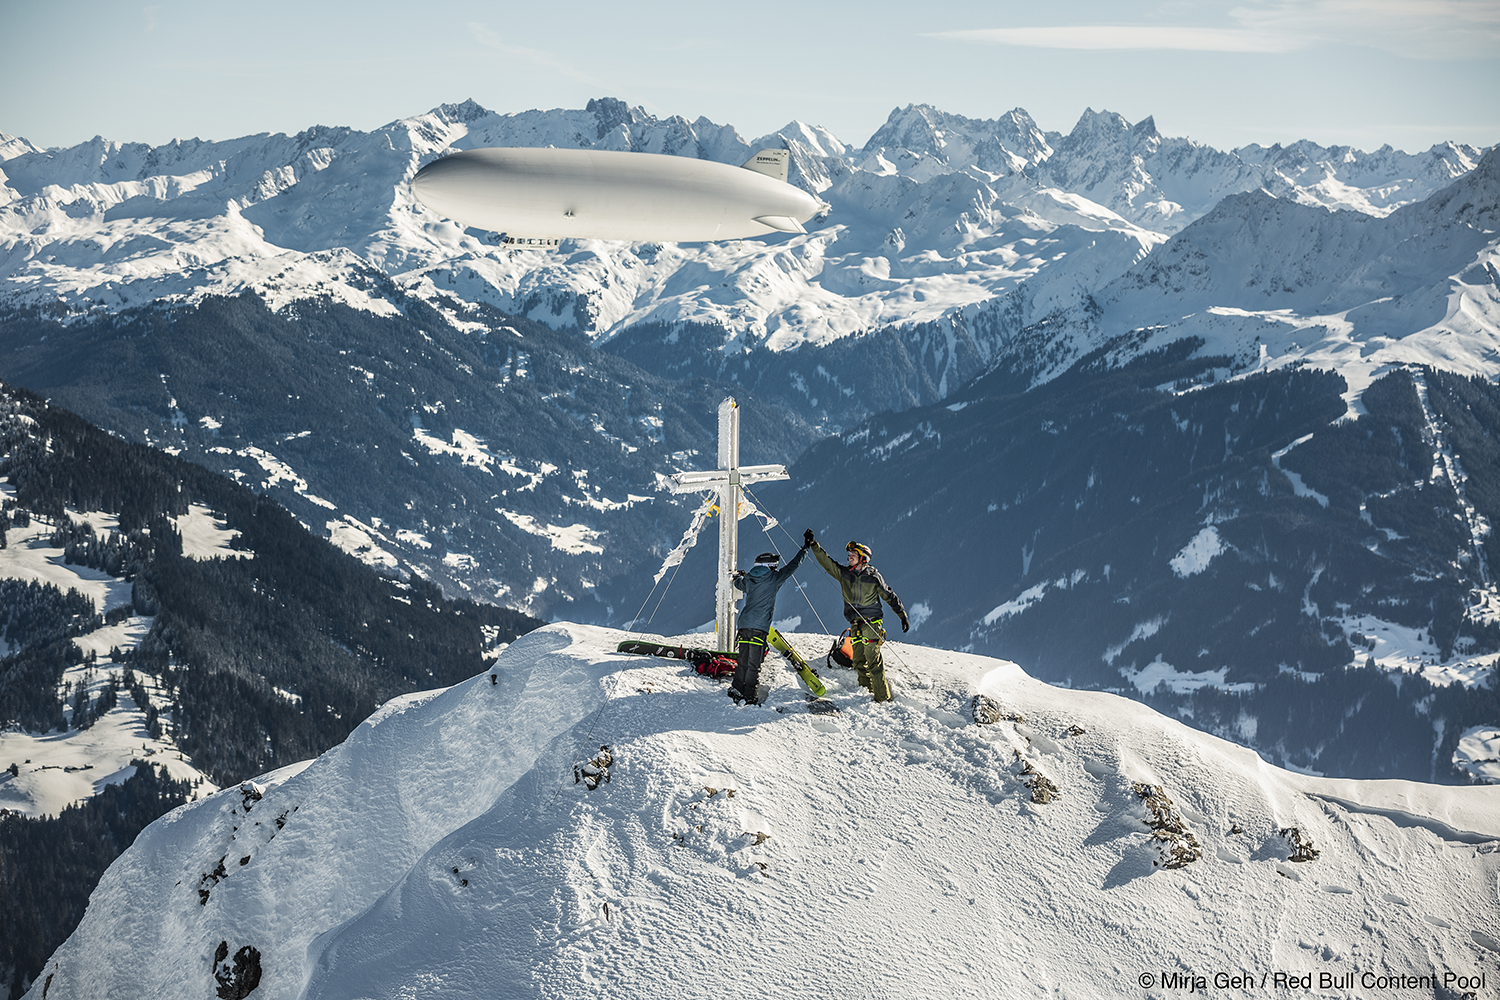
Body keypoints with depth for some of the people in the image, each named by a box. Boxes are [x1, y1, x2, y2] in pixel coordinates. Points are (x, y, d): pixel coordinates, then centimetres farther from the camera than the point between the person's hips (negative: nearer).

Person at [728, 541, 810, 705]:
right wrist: (805, 549, 25)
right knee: (753, 664, -4)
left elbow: (738, 584, 38)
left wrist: (739, 576, 63)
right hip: (759, 626, -6)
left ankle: (737, 690, 15)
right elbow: (793, 566, 9)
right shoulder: (773, 578, -1)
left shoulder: (748, 579, 14)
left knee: (743, 662, 14)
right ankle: (750, 697, -4)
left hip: (744, 624, 6)